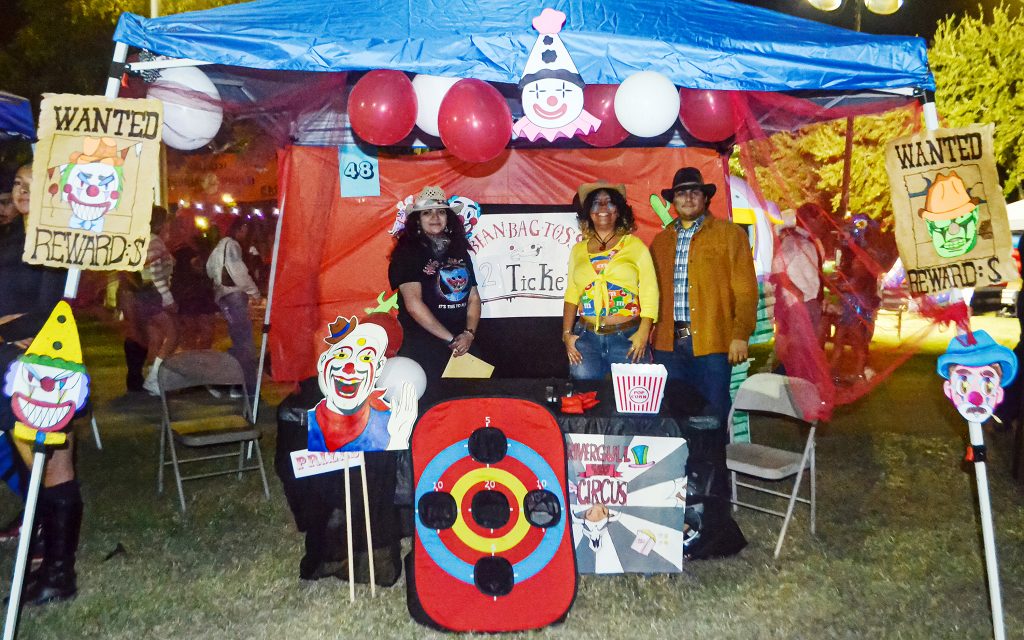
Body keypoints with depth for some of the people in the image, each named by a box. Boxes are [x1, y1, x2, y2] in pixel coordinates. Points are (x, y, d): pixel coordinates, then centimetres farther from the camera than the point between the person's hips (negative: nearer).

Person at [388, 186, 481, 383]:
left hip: (462, 344, 5)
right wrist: (451, 339, -14)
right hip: (421, 348, -5)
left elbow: (473, 298, 10)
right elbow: (413, 304, -14)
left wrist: (469, 334, -7)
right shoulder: (407, 253, -5)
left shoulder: (459, 251, 12)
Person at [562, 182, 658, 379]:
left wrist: (643, 333, -12)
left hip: (628, 338, -2)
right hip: (586, 338, 2)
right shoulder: (578, 250, 11)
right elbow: (571, 295, 11)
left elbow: (649, 292, -2)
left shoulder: (635, 246, 4)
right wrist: (567, 333, 1)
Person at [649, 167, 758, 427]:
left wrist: (741, 335, -10)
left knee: (713, 414, 2)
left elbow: (745, 289, -2)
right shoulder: (661, 240, 15)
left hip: (712, 341, -3)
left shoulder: (729, 234, 3)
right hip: (668, 343, 4)